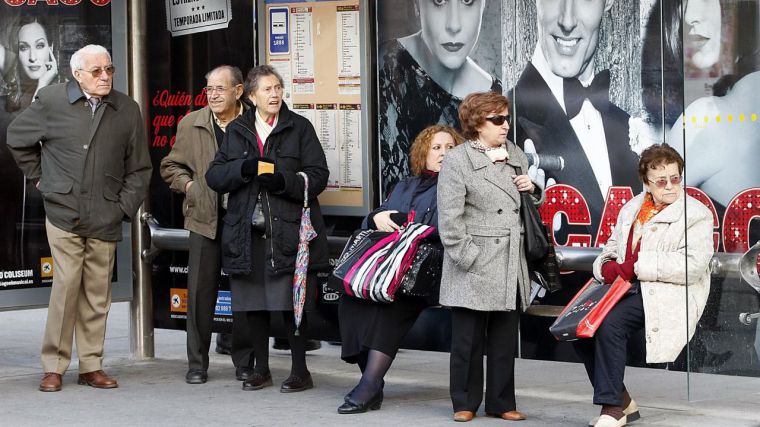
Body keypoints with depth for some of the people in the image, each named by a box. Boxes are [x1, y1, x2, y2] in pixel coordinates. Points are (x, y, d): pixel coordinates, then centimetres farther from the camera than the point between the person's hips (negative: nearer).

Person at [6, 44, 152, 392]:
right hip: (64, 215, -2)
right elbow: (16, 137, 15)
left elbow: (139, 168, 13)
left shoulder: (127, 110, 6)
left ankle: (91, 366, 14)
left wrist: (125, 206, 5)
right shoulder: (51, 101, 0)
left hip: (105, 220, 3)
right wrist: (39, 177, 13)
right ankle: (54, 367, 1)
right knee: (66, 286, -9)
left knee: (97, 295, 5)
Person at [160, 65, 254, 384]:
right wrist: (188, 184, -1)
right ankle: (197, 364, 10)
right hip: (205, 219, 1)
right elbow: (170, 166, 15)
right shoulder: (191, 124, 6)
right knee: (200, 292, 1)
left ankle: (244, 363, 15)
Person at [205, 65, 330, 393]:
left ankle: (300, 371, 5)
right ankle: (261, 369, 20)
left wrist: (284, 181, -18)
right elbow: (214, 176, 6)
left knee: (291, 303, -4)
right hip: (247, 231, 3)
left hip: (288, 230, -3)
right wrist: (244, 168, -13)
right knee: (254, 304, 7)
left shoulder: (299, 128, 4)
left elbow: (318, 176, -1)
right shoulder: (236, 131, 13)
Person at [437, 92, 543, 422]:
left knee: (505, 339, 9)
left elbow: (533, 205, 28)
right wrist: (466, 256, -14)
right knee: (468, 339, 2)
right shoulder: (457, 161, -5)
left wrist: (533, 189, 6)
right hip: (475, 268, -5)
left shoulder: (516, 155, 14)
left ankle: (501, 402, 18)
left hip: (511, 266, 5)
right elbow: (450, 218, -9)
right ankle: (465, 403, 12)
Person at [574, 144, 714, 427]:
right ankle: (624, 403, 2)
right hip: (625, 287, 7)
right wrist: (606, 268, -5)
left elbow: (693, 266, -16)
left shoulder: (696, 214, -3)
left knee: (610, 324, -28)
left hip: (666, 295, -7)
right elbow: (611, 248, 22)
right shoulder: (632, 208, 19)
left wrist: (635, 267, -18)